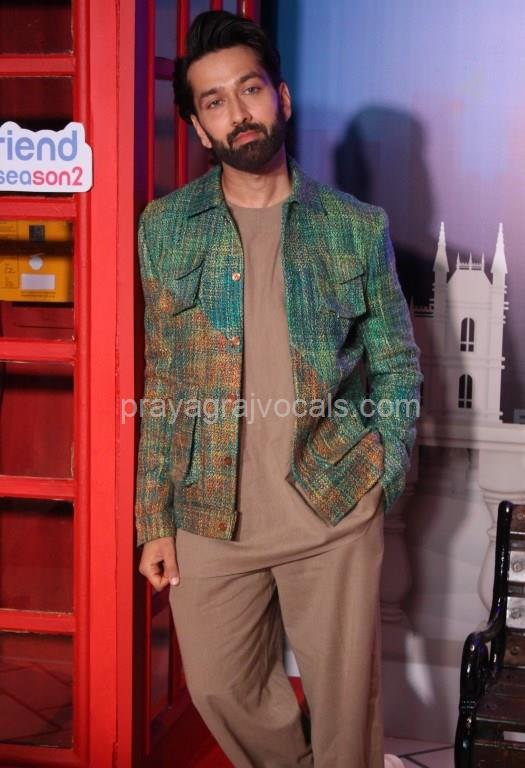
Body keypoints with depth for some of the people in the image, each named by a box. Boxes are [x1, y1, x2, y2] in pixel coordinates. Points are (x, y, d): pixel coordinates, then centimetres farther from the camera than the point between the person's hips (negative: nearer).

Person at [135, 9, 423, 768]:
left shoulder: (357, 227, -1)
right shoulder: (166, 229, 1)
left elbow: (397, 369, 4)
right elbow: (162, 383, 4)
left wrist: (380, 488, -5)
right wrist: (154, 519, 1)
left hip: (335, 511, -1)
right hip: (209, 516, 2)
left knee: (346, 698, 9)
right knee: (220, 688, 14)